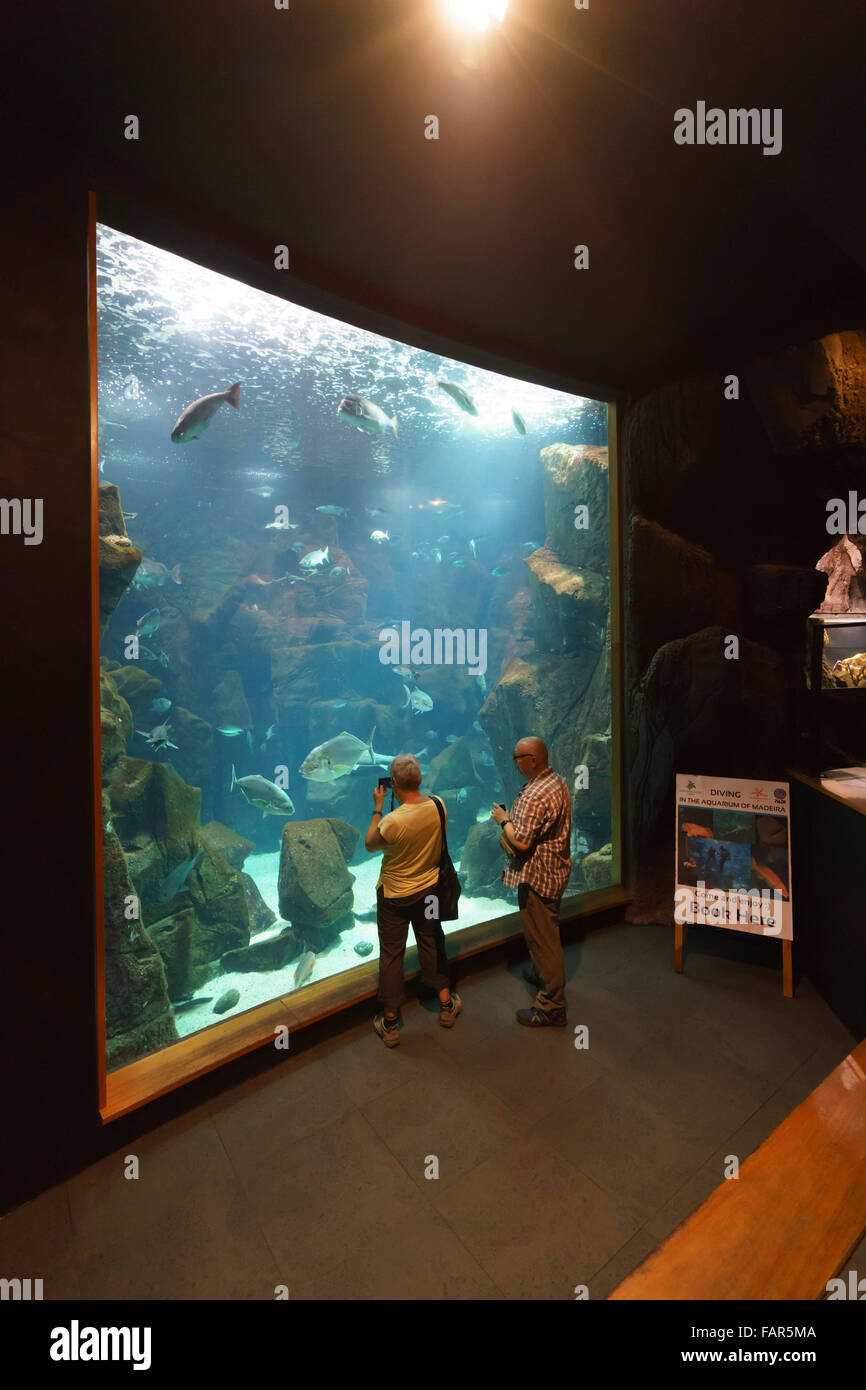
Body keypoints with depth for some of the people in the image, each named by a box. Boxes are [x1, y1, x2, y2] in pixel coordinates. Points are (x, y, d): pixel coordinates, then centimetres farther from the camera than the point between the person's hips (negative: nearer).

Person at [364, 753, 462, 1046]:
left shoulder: (391, 821, -31)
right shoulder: (438, 806, -18)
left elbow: (370, 844, -10)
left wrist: (378, 808, -6)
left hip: (394, 896, -4)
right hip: (430, 890, 4)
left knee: (391, 954, 13)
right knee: (432, 944, 23)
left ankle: (390, 1024, 28)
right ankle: (446, 1005, 39)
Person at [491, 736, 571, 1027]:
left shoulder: (534, 795, -29)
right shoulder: (558, 782, 3)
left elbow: (521, 842, -28)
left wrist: (504, 820, -12)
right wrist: (512, 819, 9)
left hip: (537, 875, -10)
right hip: (554, 869, 10)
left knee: (542, 936, 2)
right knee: (547, 930, 27)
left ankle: (552, 1008, 15)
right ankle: (543, 974, 48)